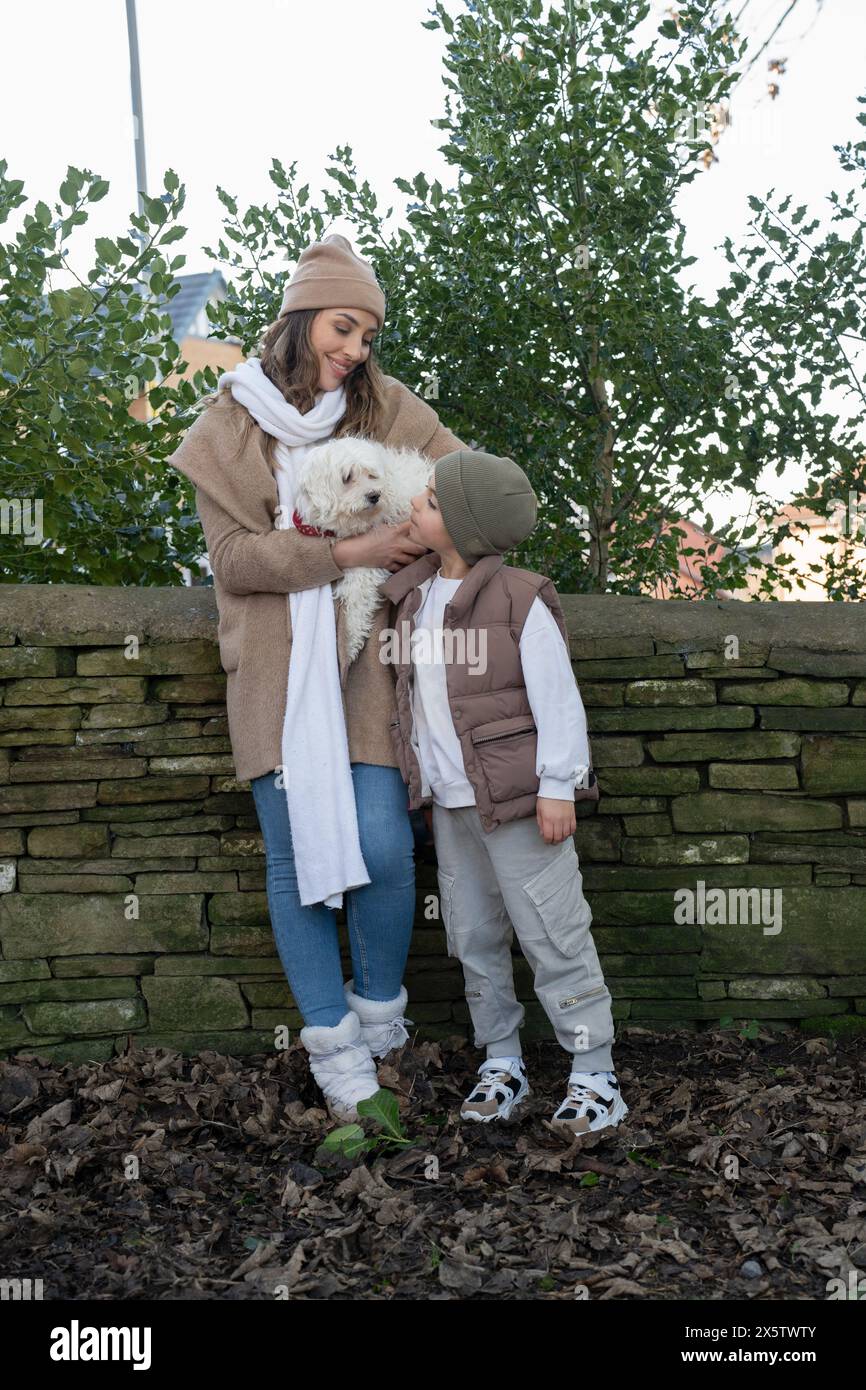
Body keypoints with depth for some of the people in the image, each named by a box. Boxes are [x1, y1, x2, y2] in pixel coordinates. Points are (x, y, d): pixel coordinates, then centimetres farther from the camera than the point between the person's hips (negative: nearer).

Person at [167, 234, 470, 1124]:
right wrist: (347, 553, -15)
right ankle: (337, 1055, 14)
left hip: (363, 657, 1)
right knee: (295, 856, 1)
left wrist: (422, 538, -10)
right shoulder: (228, 424, 3)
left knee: (383, 845, -9)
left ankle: (379, 1015, 17)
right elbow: (234, 556, -5)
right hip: (274, 667, 0)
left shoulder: (383, 407, 6)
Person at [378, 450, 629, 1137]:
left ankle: (594, 1072, 12)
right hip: (450, 802, 7)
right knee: (474, 938, 14)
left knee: (553, 936, 0)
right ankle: (502, 1061, 27)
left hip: (517, 800, -7)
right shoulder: (412, 595, 7)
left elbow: (558, 701, -13)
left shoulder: (520, 600, -13)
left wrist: (558, 788, -14)